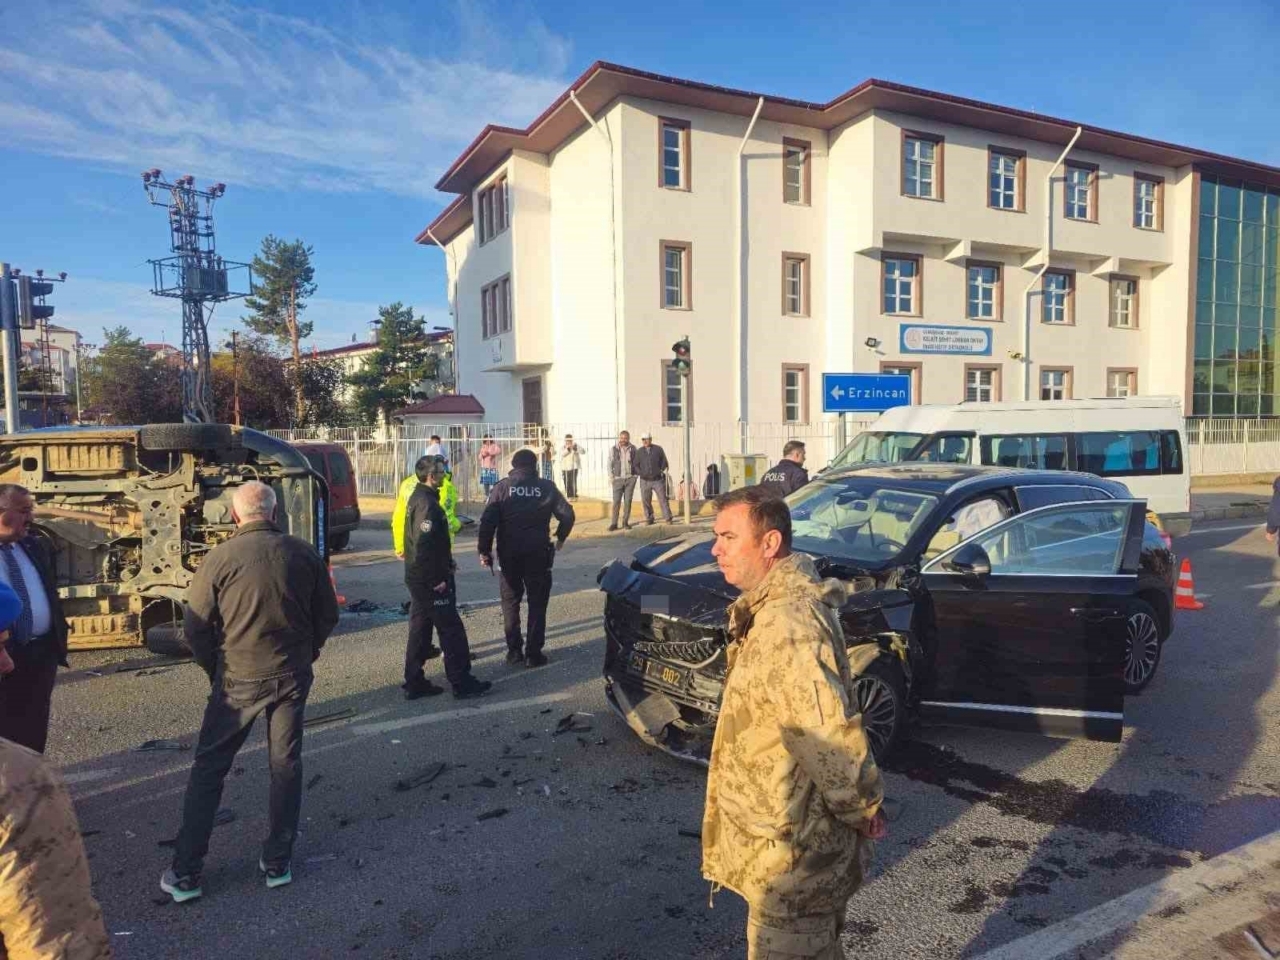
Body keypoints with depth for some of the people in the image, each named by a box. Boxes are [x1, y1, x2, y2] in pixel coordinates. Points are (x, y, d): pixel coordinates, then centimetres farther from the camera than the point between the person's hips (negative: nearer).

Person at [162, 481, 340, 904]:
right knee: (286, 766, 15)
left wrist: (217, 670, 9)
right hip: (292, 677, 2)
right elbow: (328, 616, 2)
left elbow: (195, 628, -7)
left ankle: (185, 873, 20)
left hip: (238, 679, -2)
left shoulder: (218, 559, -13)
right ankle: (277, 863, 24)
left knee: (208, 770, 13)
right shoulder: (305, 553, -6)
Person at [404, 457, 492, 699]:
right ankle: (462, 684, 5)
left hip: (418, 578, 10)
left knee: (420, 629, 14)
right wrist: (437, 580, -21)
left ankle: (414, 683, 20)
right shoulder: (427, 504, -21)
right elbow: (424, 545, -26)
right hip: (431, 580, -10)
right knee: (451, 630, -2)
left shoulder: (418, 498, 12)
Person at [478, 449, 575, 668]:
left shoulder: (502, 487, -1)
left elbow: (487, 521, -7)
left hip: (509, 553, 1)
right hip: (538, 552, -1)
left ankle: (514, 650, 15)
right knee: (537, 603, 7)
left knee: (510, 601, 14)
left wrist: (484, 550, -1)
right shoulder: (546, 487, 1)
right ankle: (533, 653, 7)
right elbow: (567, 514, -1)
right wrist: (560, 537, 16)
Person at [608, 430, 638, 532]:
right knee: (616, 502, -4)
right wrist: (611, 477, -4)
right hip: (618, 479, -1)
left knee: (628, 501, 3)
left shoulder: (633, 449, 5)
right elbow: (610, 464, 3)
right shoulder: (613, 449, 1)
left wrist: (635, 475, 2)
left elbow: (636, 462, 11)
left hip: (630, 478, 1)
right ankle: (614, 523, -1)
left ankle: (625, 522, 10)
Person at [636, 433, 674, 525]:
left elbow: (664, 462, 8)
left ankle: (667, 518, 3)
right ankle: (649, 519, 15)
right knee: (645, 501, 3)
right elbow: (636, 465, 9)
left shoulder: (658, 449, 2)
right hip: (645, 481, 2)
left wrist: (661, 471, -2)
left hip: (658, 480, -2)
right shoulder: (639, 451, 5)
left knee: (663, 499, -3)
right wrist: (641, 473, -5)